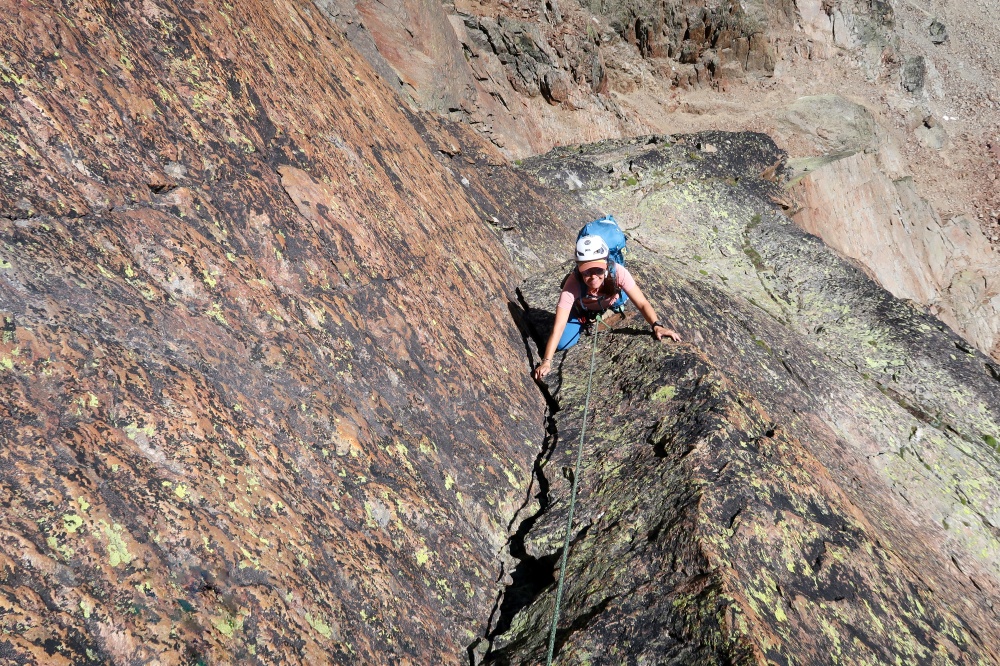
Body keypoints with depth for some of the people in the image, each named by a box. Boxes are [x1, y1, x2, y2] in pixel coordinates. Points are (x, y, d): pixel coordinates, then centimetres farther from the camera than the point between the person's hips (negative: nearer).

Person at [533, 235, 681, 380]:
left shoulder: (617, 272, -39)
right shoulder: (573, 284, -42)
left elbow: (642, 303, -35)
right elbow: (558, 327, -43)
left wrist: (656, 325, -53)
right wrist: (546, 362, -51)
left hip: (609, 303, 4)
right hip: (582, 310, -4)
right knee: (562, 344, -17)